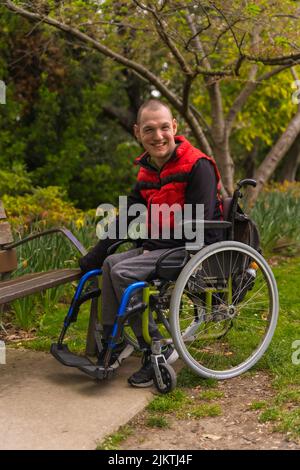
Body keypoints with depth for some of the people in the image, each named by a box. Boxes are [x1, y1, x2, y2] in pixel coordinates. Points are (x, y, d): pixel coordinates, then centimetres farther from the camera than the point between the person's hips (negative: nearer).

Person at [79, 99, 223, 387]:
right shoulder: (147, 171, 11)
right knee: (110, 263, -7)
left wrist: (153, 246, -16)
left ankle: (157, 350, -12)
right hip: (163, 245, 8)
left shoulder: (198, 166, -14)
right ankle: (109, 344, 1)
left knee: (123, 272, -20)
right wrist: (92, 256, 6)